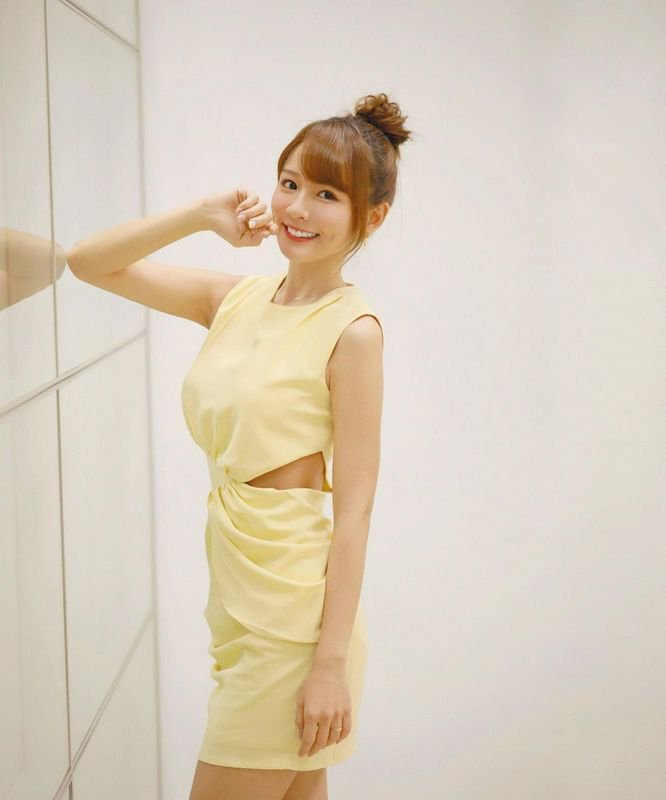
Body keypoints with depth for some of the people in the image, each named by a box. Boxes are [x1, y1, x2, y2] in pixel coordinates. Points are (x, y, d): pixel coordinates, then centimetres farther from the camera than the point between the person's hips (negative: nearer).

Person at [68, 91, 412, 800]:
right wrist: (201, 216, -2)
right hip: (240, 593, 7)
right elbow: (88, 262, 9)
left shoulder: (351, 330, -15)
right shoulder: (238, 299, 5)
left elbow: (354, 509, -16)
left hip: (294, 607, -7)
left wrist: (332, 661, -18)